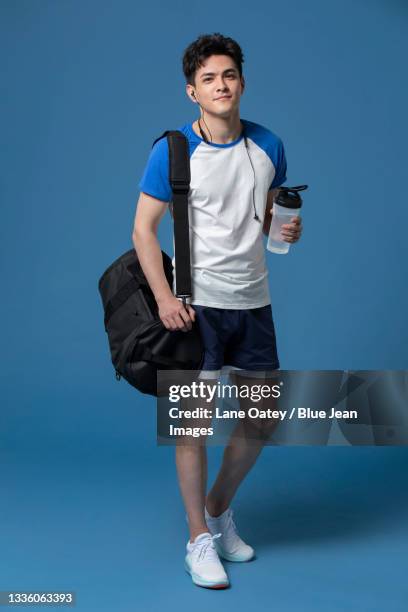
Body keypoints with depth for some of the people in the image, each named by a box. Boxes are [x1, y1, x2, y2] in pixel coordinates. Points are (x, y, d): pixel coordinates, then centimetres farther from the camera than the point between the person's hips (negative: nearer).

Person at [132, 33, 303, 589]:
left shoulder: (268, 145, 4)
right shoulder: (173, 151, -9)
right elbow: (143, 230, -6)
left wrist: (287, 230, -8)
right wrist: (164, 298, -17)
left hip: (254, 302, 5)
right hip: (197, 305, -5)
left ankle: (219, 510, 34)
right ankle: (200, 540, 16)